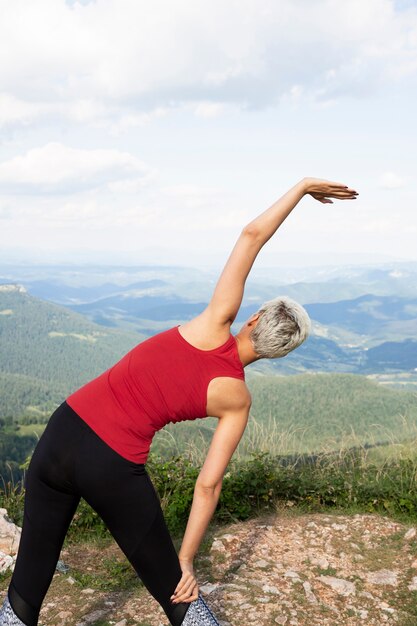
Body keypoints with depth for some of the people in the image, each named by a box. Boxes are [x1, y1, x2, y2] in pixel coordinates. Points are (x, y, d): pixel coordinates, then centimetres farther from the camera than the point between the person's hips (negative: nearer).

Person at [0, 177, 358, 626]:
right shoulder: (237, 400, -2)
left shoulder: (215, 327, -2)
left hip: (62, 433, 3)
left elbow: (252, 234, -2)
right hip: (115, 470, -2)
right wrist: (186, 560, 9)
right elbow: (207, 486, -3)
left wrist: (302, 187, 8)